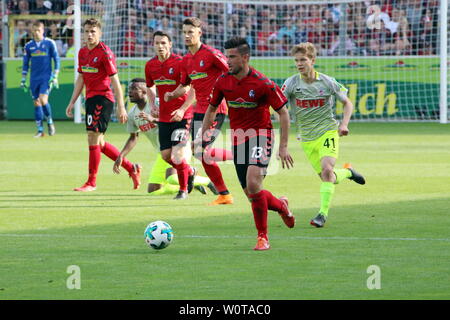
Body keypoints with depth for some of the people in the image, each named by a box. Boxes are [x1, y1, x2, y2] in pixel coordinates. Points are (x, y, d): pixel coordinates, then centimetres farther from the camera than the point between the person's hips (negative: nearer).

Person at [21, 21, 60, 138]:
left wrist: (55, 76, -5)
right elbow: (25, 64, 13)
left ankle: (50, 121, 5)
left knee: (43, 100, -19)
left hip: (46, 77, -3)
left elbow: (56, 60, 1)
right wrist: (23, 80, 9)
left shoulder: (49, 43, -2)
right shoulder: (28, 46, 6)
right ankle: (40, 130, 10)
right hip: (34, 79, 3)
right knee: (36, 103, 3)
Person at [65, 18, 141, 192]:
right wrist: (72, 103, 20)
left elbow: (115, 81, -13)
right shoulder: (83, 52, 12)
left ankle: (91, 182, -4)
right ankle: (131, 168, 24)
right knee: (98, 142, 11)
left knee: (93, 137, -11)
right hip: (90, 99, 9)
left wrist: (121, 107, -16)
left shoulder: (105, 53, -11)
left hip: (103, 98, -9)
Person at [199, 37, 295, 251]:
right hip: (238, 140, 5)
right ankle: (281, 205, 39)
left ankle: (262, 237, -11)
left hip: (260, 136, -5)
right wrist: (203, 136, 8)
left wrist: (283, 146, -12)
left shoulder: (262, 83, -16)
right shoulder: (223, 82, -1)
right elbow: (211, 109, 16)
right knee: (251, 194, 5)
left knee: (253, 184, -23)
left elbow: (283, 113, -9)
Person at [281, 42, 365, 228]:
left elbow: (347, 103, 7)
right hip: (307, 137, 2)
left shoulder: (327, 82, -6)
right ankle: (348, 172, 41)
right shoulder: (292, 83, -6)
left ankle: (323, 213, -19)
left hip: (327, 131, -2)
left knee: (326, 169, -24)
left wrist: (344, 124, -8)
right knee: (326, 177, 7)